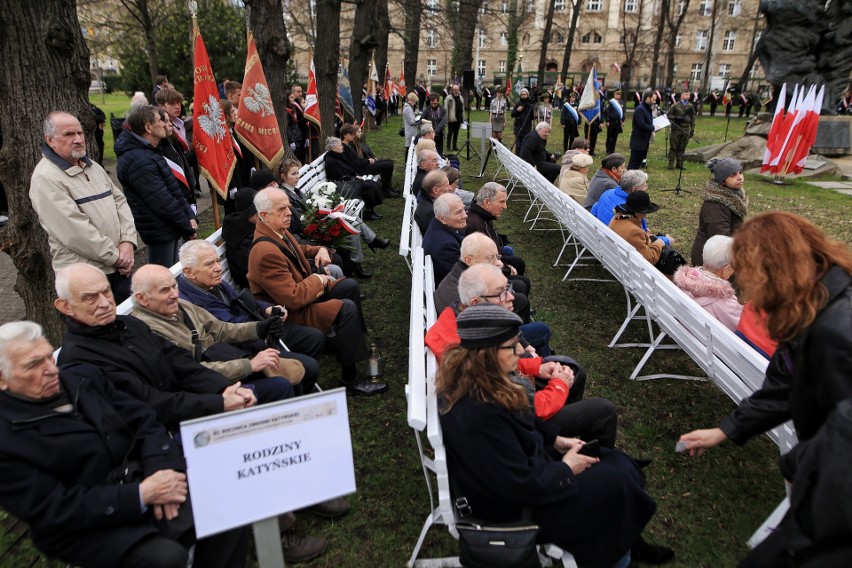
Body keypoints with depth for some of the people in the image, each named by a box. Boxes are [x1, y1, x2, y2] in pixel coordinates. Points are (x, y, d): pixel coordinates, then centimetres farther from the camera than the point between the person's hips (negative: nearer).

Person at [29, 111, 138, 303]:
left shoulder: (92, 167, 14)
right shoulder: (46, 178, -13)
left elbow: (119, 201, 12)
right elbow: (75, 231, -20)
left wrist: (127, 241, -4)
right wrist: (115, 256, -14)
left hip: (118, 266, 8)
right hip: (84, 275, -7)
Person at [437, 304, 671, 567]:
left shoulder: (473, 383, -8)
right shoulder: (477, 415, -37)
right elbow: (521, 485, -29)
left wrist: (557, 440, 4)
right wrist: (566, 470, -14)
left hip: (525, 462, 9)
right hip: (514, 508, -9)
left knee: (620, 464, 9)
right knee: (618, 484, -3)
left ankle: (630, 543, 32)